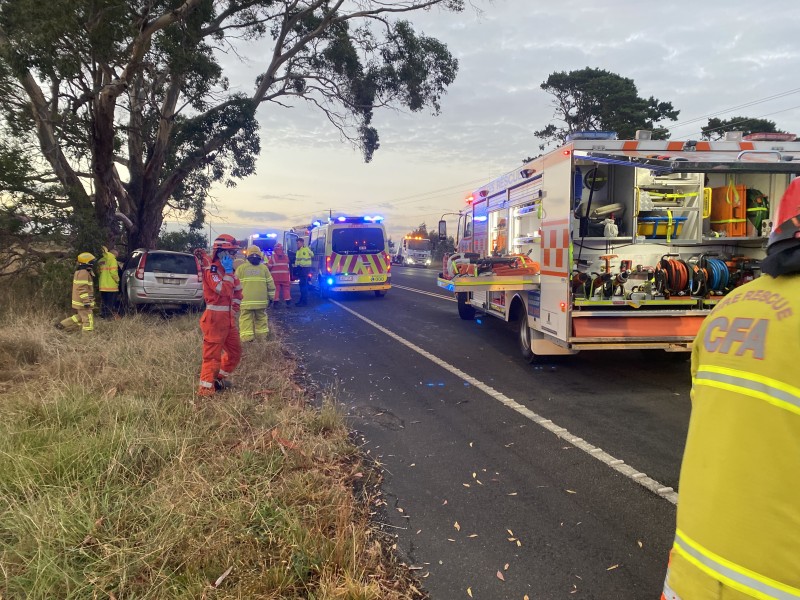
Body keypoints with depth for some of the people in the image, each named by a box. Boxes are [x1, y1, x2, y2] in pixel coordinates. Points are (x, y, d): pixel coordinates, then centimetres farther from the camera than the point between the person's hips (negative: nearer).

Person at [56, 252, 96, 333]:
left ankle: (62, 325, 26)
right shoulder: (83, 273, -18)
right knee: (88, 320, -5)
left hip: (79, 302, 10)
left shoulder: (80, 272, 16)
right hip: (82, 302, -10)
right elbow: (82, 288, -24)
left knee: (80, 317, 23)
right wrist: (86, 301, -24)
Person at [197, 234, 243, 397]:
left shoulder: (227, 270, 14)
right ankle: (205, 387, 2)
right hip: (215, 319, -9)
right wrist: (228, 272, -16)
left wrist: (235, 308, 12)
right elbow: (224, 291, -25)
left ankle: (220, 378, 30)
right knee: (212, 353, -5)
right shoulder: (210, 271, -13)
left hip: (228, 318, 9)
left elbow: (238, 290, 23)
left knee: (235, 351, 15)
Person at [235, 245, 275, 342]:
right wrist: (271, 297, 14)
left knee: (246, 320, -1)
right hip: (261, 300, 2)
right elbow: (270, 284, 4)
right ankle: (262, 336, 24)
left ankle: (247, 339, -9)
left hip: (246, 300, -2)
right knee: (261, 318, 17)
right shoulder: (264, 267, 3)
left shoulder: (241, 268, 1)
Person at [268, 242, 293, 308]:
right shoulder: (285, 256, 6)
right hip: (285, 276, 2)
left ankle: (276, 302, 0)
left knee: (276, 289, 3)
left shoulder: (273, 256, -6)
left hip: (275, 276, -2)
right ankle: (288, 302, 5)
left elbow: (269, 266, -6)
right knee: (286, 288, 8)